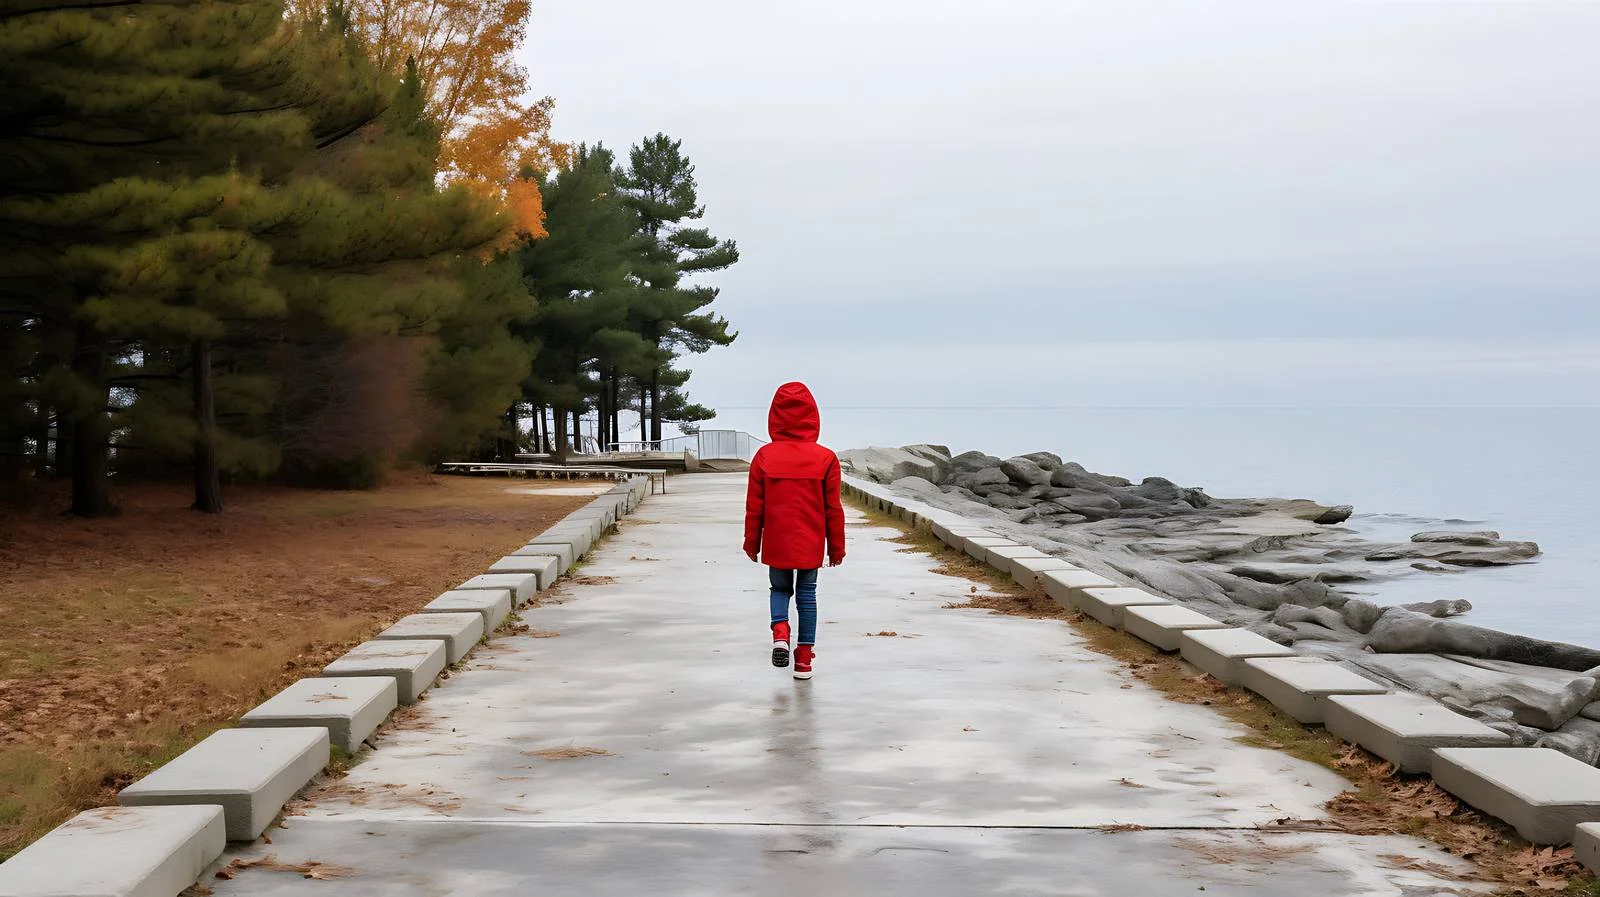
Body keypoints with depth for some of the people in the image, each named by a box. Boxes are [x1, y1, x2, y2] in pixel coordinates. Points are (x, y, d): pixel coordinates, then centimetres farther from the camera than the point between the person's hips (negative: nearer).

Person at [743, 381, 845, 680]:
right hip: (811, 544, 0)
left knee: (780, 588, 19)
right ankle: (804, 658, 12)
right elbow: (833, 509, -2)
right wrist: (836, 547, 8)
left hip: (776, 543, 0)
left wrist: (751, 543, 10)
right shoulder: (826, 458, -7)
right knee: (807, 594, 12)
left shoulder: (764, 456, -6)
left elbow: (754, 506, -1)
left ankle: (780, 631, -8)